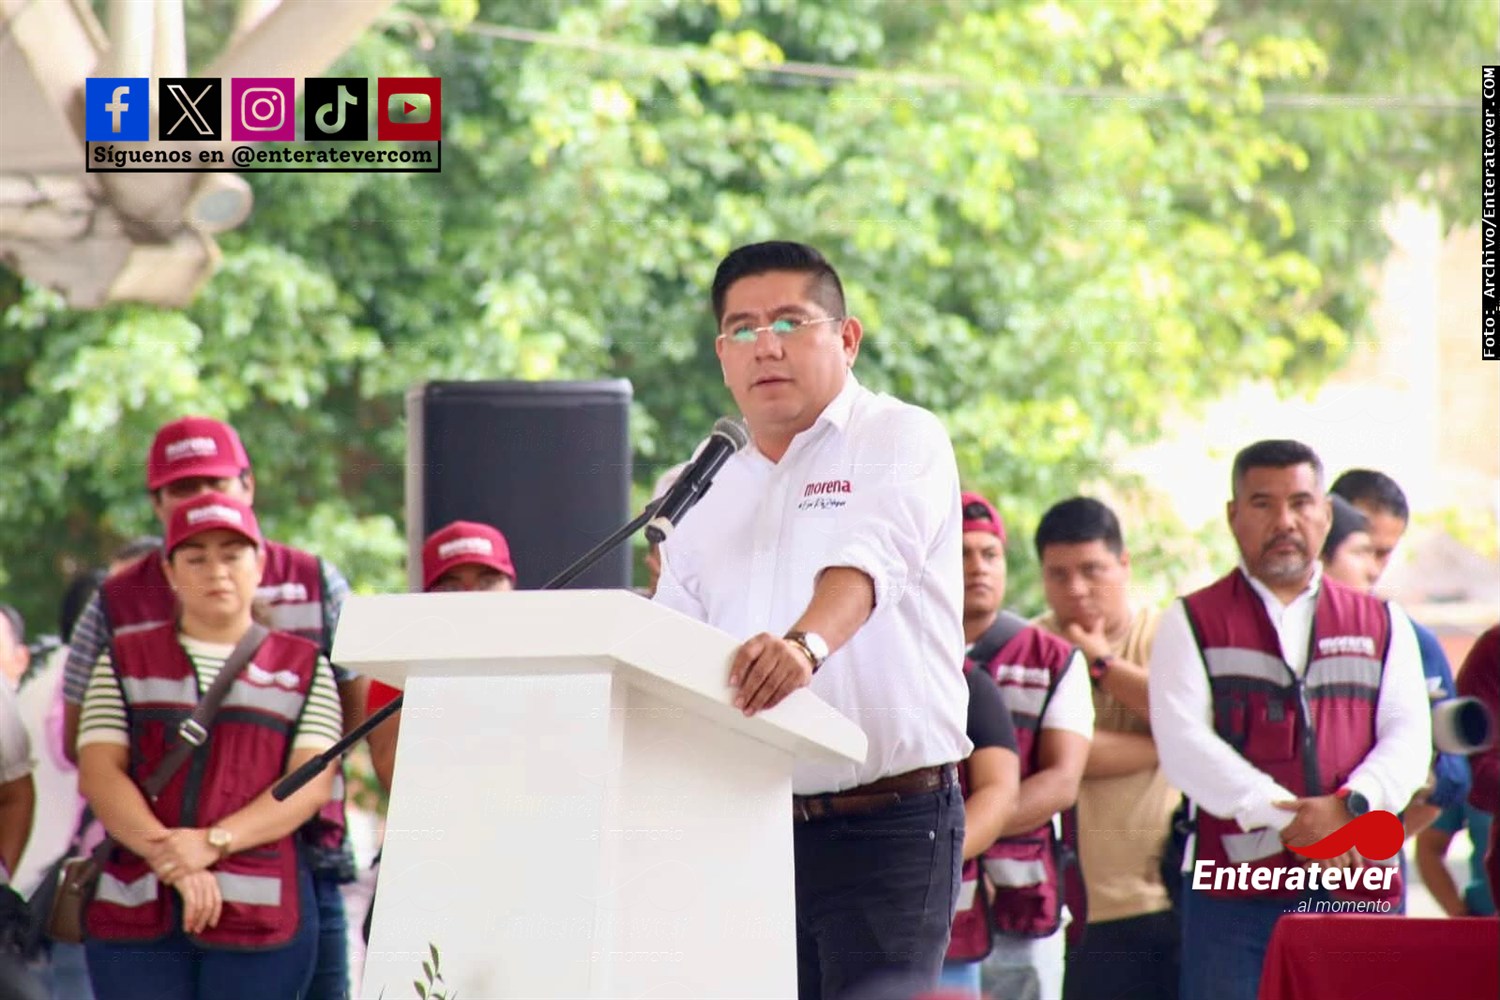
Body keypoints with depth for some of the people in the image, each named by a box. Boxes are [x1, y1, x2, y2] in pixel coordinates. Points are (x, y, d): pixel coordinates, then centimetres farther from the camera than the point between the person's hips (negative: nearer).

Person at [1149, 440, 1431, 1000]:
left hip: (1361, 887, 2)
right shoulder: (1193, 623, 9)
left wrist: (1349, 806, -14)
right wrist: (1287, 815, -14)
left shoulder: (1382, 625, 18)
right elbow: (1183, 743, -4)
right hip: (1234, 891, -2)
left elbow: (1409, 738, 6)